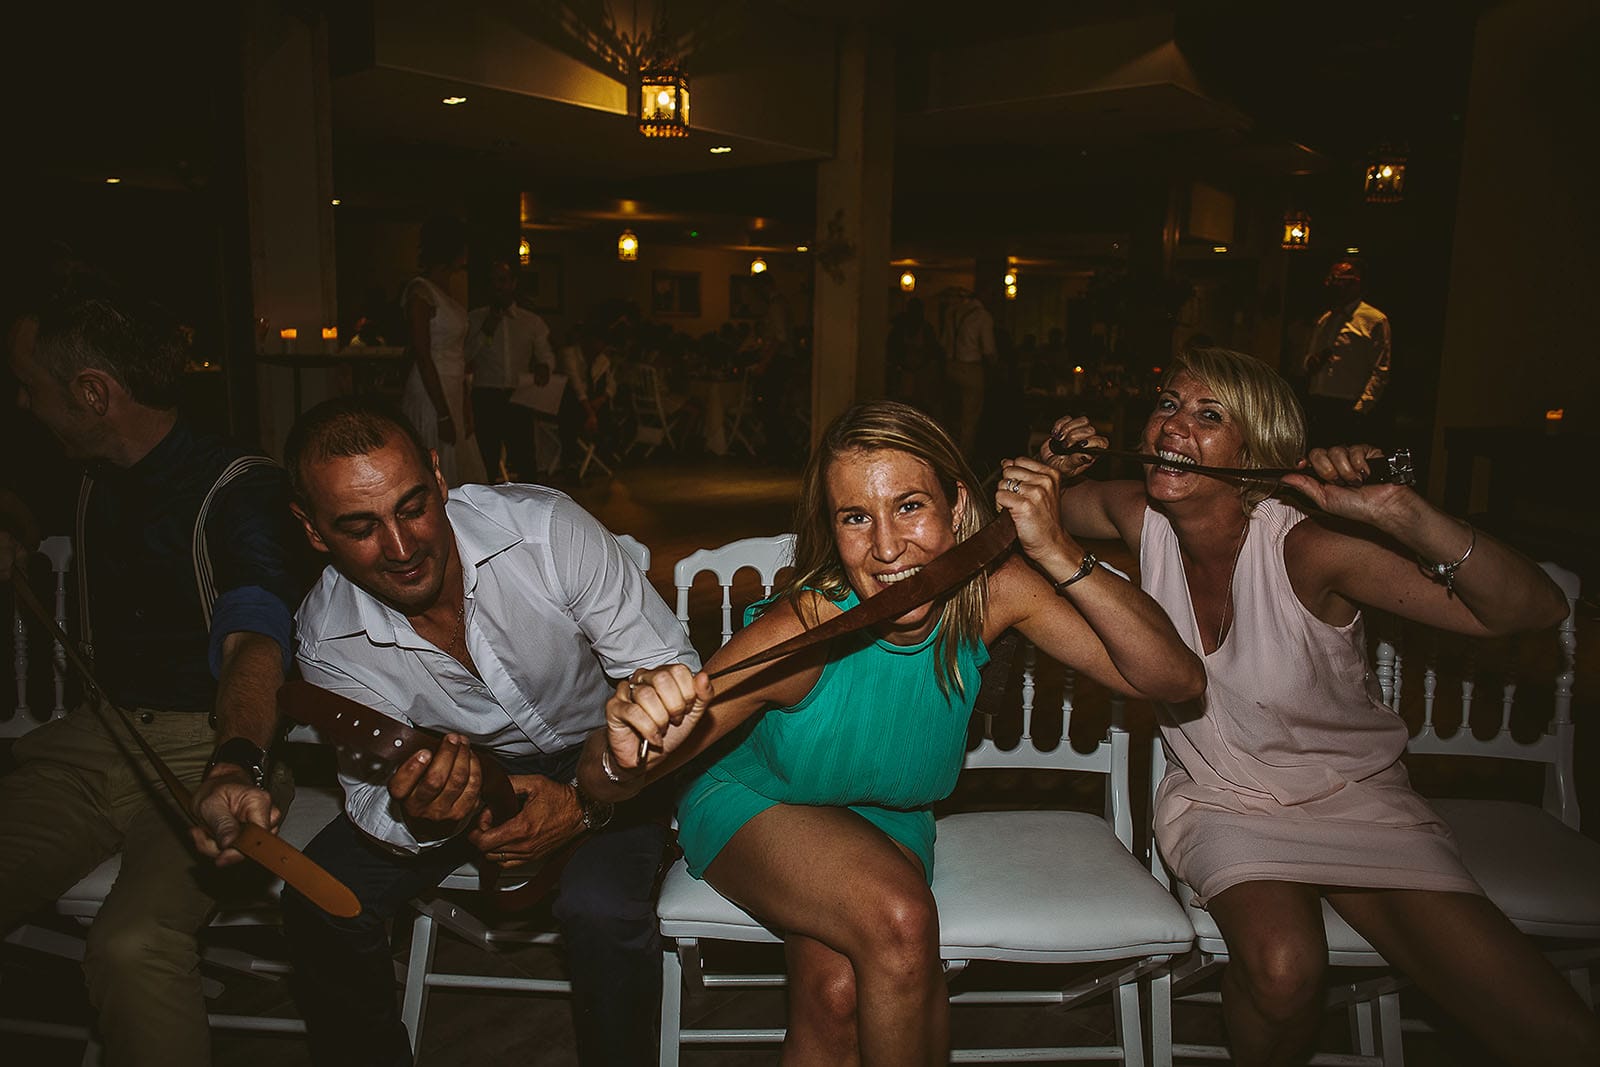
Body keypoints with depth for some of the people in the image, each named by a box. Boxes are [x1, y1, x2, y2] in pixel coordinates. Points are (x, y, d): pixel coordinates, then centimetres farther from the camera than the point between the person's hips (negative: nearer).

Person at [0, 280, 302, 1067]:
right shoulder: (89, 482, 14)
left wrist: (237, 764, -48)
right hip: (95, 737, 7)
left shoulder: (240, 488, -12)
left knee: (133, 946, -29)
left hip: (211, 742, -7)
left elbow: (255, 637, -30)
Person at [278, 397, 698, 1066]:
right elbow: (371, 795, -8)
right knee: (318, 904, -13)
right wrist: (419, 821, -33)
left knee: (601, 910, -29)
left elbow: (674, 677, -21)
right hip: (470, 767, 3)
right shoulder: (328, 640, -18)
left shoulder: (547, 530, -29)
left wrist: (586, 804, -33)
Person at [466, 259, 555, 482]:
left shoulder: (532, 322, 13)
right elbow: (465, 356, 1)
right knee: (487, 459, -2)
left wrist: (543, 366, -12)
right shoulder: (474, 319, 9)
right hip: (486, 397, -1)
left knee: (524, 461, -3)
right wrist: (486, 330, -9)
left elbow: (546, 355, 11)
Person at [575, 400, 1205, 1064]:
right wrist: (627, 752, -55)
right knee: (898, 922, -31)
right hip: (755, 807, -2)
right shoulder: (805, 631, -33)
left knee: (837, 992, -26)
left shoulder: (992, 590, -21)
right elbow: (601, 786, -30)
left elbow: (1174, 679, -22)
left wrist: (1057, 553, -33)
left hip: (889, 822, 3)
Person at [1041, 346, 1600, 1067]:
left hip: (1352, 795, -1)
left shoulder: (1309, 548, -22)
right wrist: (1051, 467, -15)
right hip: (1221, 804, 1)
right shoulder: (1141, 518, -11)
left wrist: (1403, 514, -40)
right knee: (1280, 966, -31)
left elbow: (1532, 609, -25)